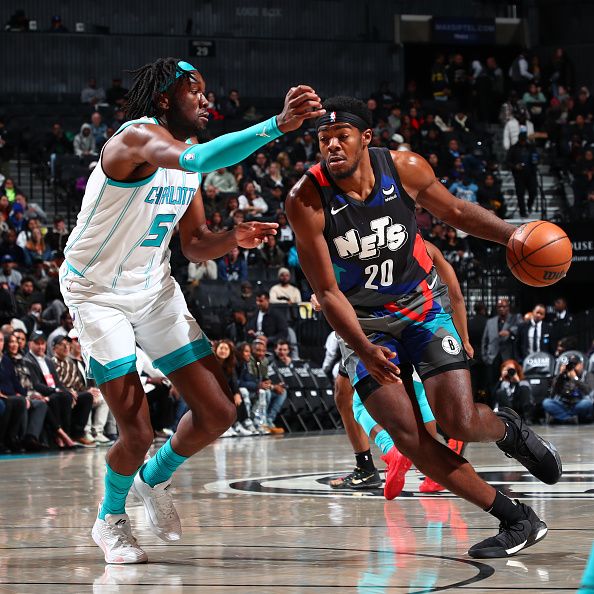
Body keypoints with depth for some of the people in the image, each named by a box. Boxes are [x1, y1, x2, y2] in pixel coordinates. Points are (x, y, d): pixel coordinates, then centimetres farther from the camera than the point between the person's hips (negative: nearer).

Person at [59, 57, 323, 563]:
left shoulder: (185, 158, 4)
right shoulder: (137, 137, -23)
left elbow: (195, 247, 10)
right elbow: (197, 159, -46)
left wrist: (233, 238, -12)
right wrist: (277, 126, -53)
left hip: (155, 289, 8)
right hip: (97, 292, -7)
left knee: (218, 413, 1)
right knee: (137, 434, -12)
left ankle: (154, 480, 29)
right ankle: (111, 518, 19)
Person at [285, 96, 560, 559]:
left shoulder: (404, 169, -17)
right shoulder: (307, 200, -22)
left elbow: (454, 211, 4)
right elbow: (328, 292, -18)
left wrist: (513, 235, -12)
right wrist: (366, 351, -31)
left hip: (422, 304, 0)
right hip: (363, 323, 0)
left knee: (459, 422, -15)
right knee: (407, 435, -14)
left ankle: (508, 430, 24)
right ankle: (517, 519, -2)